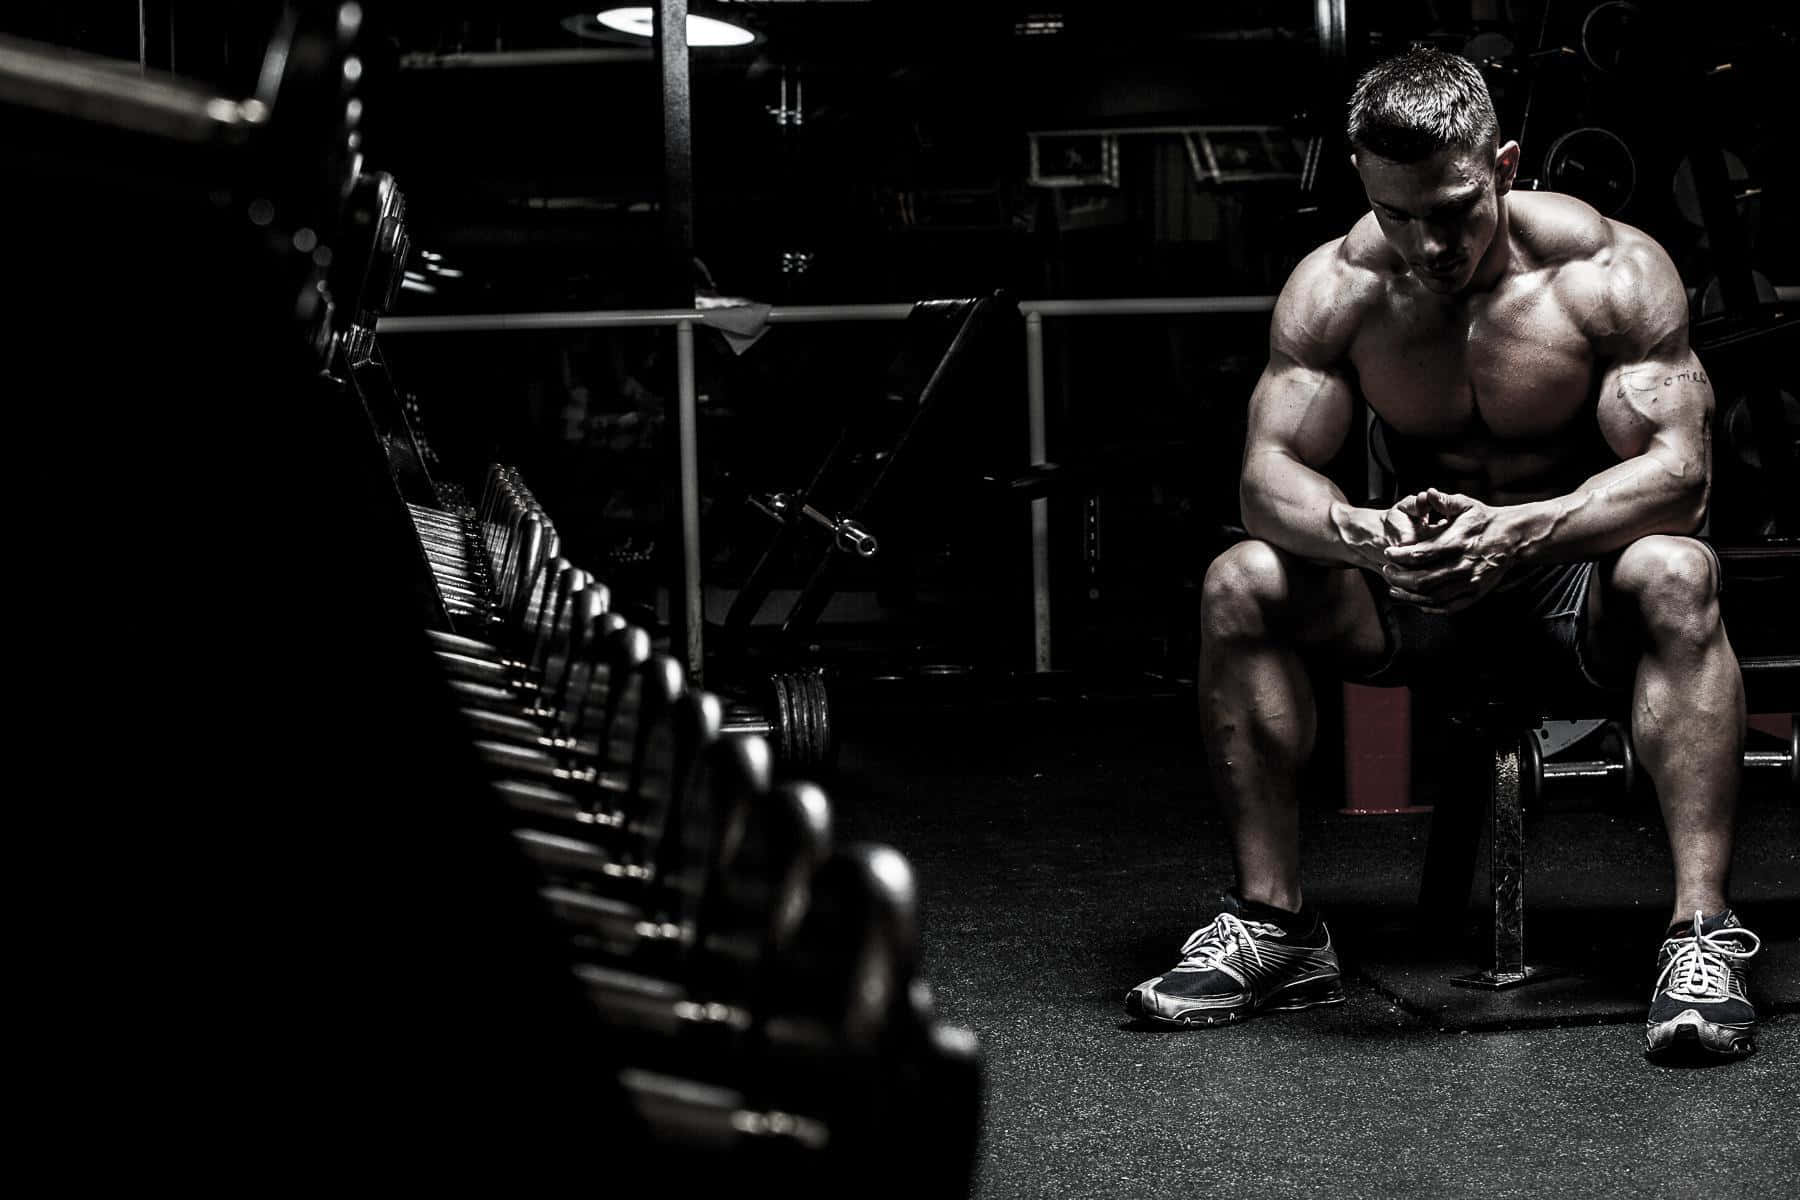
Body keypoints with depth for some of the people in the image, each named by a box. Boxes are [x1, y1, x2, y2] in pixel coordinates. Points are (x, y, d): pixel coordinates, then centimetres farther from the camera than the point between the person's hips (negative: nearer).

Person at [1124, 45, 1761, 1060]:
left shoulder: (1610, 272, -17)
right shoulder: (1335, 289, -8)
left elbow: (1680, 471, -25)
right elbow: (1269, 471, -15)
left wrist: (1521, 530, -44)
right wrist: (1358, 535, -40)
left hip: (1584, 577, -3)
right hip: (1419, 591, 3)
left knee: (1675, 576, -37)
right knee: (1240, 586, -22)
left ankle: (1704, 931, -39)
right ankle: (1276, 925, -15)